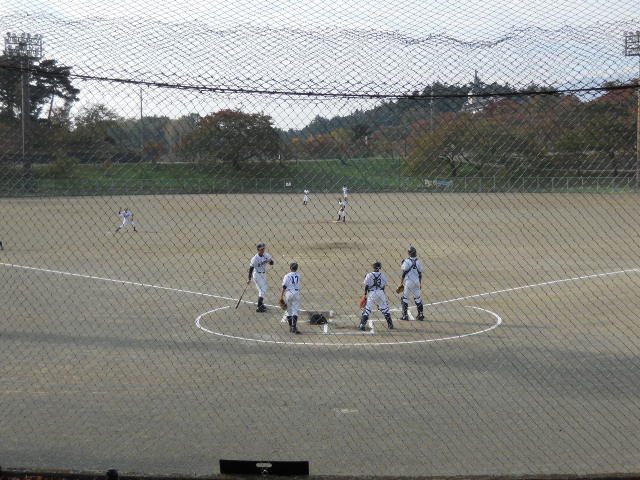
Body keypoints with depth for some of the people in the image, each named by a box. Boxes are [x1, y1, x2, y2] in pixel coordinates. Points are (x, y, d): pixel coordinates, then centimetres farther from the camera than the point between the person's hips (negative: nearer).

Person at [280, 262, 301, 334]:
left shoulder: (287, 276, -4)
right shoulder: (298, 275, 6)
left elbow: (284, 287, -8)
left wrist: (281, 297, -4)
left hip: (288, 293, -1)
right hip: (296, 293, 1)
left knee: (289, 311, 11)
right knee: (295, 311, -1)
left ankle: (290, 326, 15)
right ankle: (294, 327, -13)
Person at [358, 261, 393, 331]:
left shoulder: (369, 275, -5)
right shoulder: (382, 275, 2)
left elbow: (366, 286, -5)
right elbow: (384, 286, 7)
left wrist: (365, 294, 4)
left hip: (372, 293, -2)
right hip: (381, 293, 2)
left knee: (367, 309, 0)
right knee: (385, 309, 15)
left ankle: (362, 325, -6)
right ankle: (390, 324, 20)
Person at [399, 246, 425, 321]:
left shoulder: (407, 261, -11)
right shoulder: (418, 262, 2)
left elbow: (404, 273, -9)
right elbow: (420, 274, 6)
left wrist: (401, 283, -1)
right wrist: (420, 284, 14)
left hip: (409, 282, -4)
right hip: (417, 282, 4)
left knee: (405, 298, 5)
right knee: (417, 298, 15)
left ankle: (405, 315, 1)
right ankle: (421, 314, 13)